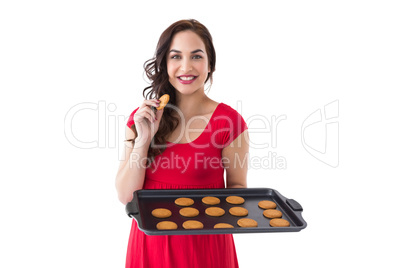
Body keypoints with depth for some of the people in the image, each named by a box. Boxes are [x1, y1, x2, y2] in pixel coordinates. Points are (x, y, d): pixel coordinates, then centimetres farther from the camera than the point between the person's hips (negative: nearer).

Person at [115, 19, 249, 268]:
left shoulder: (229, 121, -10)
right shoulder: (141, 118, 0)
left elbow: (237, 186, 0)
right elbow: (126, 195, -4)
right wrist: (144, 137, -14)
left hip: (205, 241, -2)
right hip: (150, 240, 3)